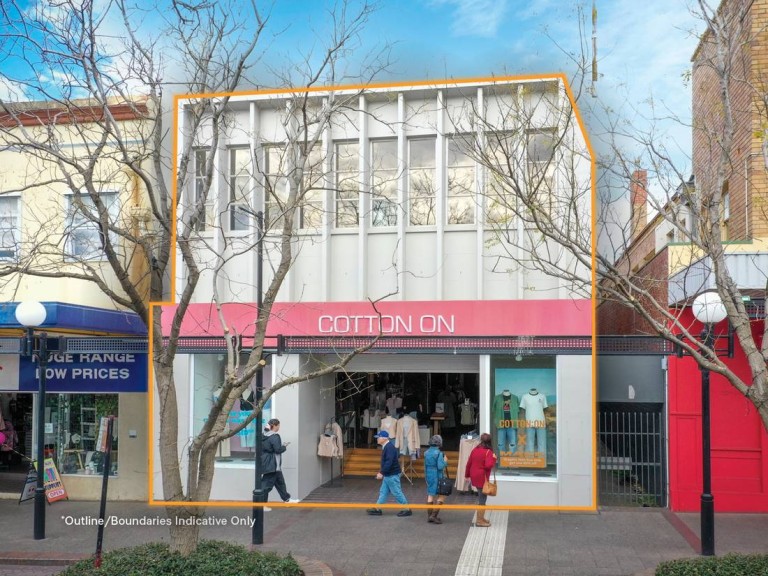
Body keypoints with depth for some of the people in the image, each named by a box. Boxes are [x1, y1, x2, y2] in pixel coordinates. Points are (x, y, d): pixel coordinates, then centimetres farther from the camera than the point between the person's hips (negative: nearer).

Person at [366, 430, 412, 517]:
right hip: (387, 475, 10)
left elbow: (389, 462, -29)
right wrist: (381, 472, 17)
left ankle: (407, 509, 7)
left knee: (397, 492, -2)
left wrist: (381, 473, -28)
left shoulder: (390, 447, -21)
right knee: (383, 492, 13)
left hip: (392, 475, -10)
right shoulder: (386, 447, 11)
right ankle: (377, 509, 18)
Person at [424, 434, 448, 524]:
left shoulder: (427, 452, 5)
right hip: (437, 476, -7)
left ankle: (429, 516, 19)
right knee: (441, 496, 3)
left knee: (430, 495, 15)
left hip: (428, 475, 7)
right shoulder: (439, 453, -17)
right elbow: (440, 466, -20)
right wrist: (445, 461, -4)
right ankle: (434, 515, -4)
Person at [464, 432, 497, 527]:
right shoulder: (488, 452, -14)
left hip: (474, 476, 7)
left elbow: (469, 463, 9)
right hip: (482, 478, -7)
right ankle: (479, 521, 8)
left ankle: (481, 518, 26)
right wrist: (494, 459, -9)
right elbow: (488, 465, -26)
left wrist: (467, 475, 20)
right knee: (482, 499, 2)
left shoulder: (475, 449, 5)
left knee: (481, 497, 19)